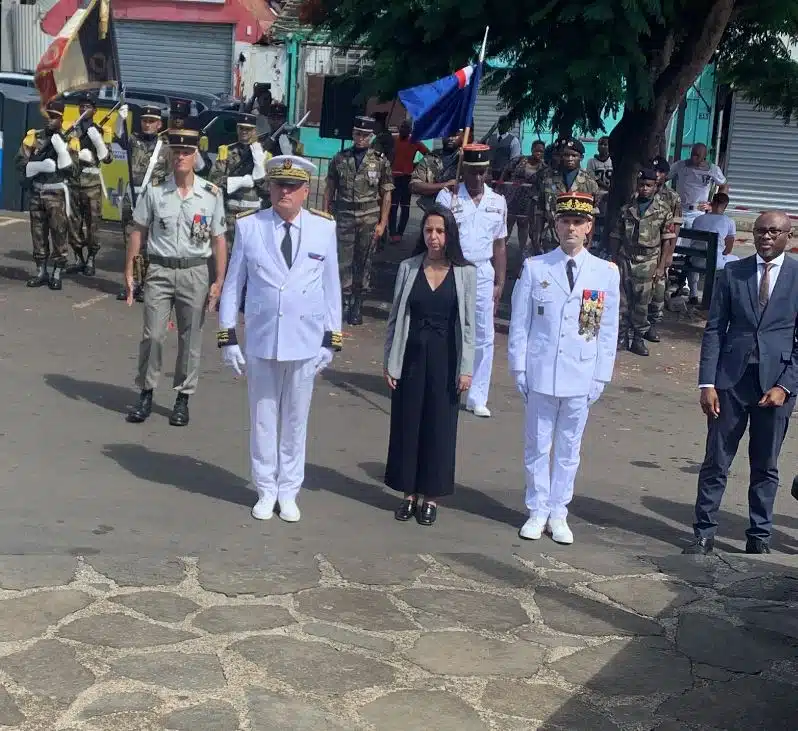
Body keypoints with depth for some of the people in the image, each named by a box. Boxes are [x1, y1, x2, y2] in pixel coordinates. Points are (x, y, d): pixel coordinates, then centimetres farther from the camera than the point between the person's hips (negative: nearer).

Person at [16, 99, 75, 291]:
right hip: (36, 193, 3)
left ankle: (57, 274, 3)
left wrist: (61, 148, -21)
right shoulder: (34, 136, 4)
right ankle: (41, 271, 18)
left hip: (56, 194, -3)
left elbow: (70, 169, -10)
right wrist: (40, 166, -16)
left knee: (59, 233, -3)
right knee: (38, 233, 9)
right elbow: (20, 162, -1)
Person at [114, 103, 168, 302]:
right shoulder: (134, 140, 9)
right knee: (131, 243, 4)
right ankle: (133, 283, 10)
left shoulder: (166, 146, 6)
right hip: (131, 198, 2)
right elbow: (119, 137, -12)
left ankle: (146, 285, 3)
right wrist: (121, 119, -28)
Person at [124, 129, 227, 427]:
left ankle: (183, 397, 18)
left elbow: (218, 240, 1)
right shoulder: (154, 191, 0)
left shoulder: (211, 194, -2)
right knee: (152, 335, 1)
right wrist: (128, 271, 3)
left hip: (195, 272, 0)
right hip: (159, 271, 0)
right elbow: (138, 231, 5)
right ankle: (146, 394, 15)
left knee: (191, 338, 7)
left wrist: (218, 281, -2)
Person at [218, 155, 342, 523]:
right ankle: (266, 490, 24)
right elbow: (233, 283, 1)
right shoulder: (249, 227, -4)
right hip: (261, 340, 0)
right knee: (263, 417, 10)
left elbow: (331, 285, 3)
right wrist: (228, 337, -1)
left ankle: (288, 491, 24)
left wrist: (332, 338, 2)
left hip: (305, 341, 0)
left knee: (295, 418, 11)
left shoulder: (324, 228, -2)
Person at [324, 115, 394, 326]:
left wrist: (382, 223, -1)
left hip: (369, 220, 0)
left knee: (363, 262, 5)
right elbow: (330, 189, 10)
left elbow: (386, 195, 4)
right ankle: (345, 300, 2)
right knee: (343, 261, -6)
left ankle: (357, 305, 16)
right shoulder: (340, 159, 6)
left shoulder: (381, 161, 3)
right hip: (344, 219, 0)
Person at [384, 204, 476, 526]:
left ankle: (431, 496, 18)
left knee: (439, 426, 5)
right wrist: (389, 361, 1)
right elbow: (395, 317, 4)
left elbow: (468, 323, -1)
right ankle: (408, 493, 21)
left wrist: (466, 368, -4)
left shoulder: (465, 272, -3)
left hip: (445, 358, -1)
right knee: (406, 424, 7)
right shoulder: (408, 268, 0)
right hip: (411, 355, 1)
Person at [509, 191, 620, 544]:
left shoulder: (606, 273, 1)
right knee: (537, 446, 7)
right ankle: (537, 512, 20)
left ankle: (558, 514, 21)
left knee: (569, 448, 9)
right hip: (540, 374, 0)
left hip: (581, 378, 1)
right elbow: (519, 321, 3)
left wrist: (601, 376, 1)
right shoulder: (535, 267, -1)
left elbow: (608, 329, 4)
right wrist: (518, 368, 0)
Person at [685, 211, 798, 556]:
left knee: (766, 466, 10)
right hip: (732, 379, 1)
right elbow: (714, 330, 2)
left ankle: (759, 537, 22)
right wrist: (707, 383, -5)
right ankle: (704, 533, 16)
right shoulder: (731, 272, 3)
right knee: (716, 461, 5)